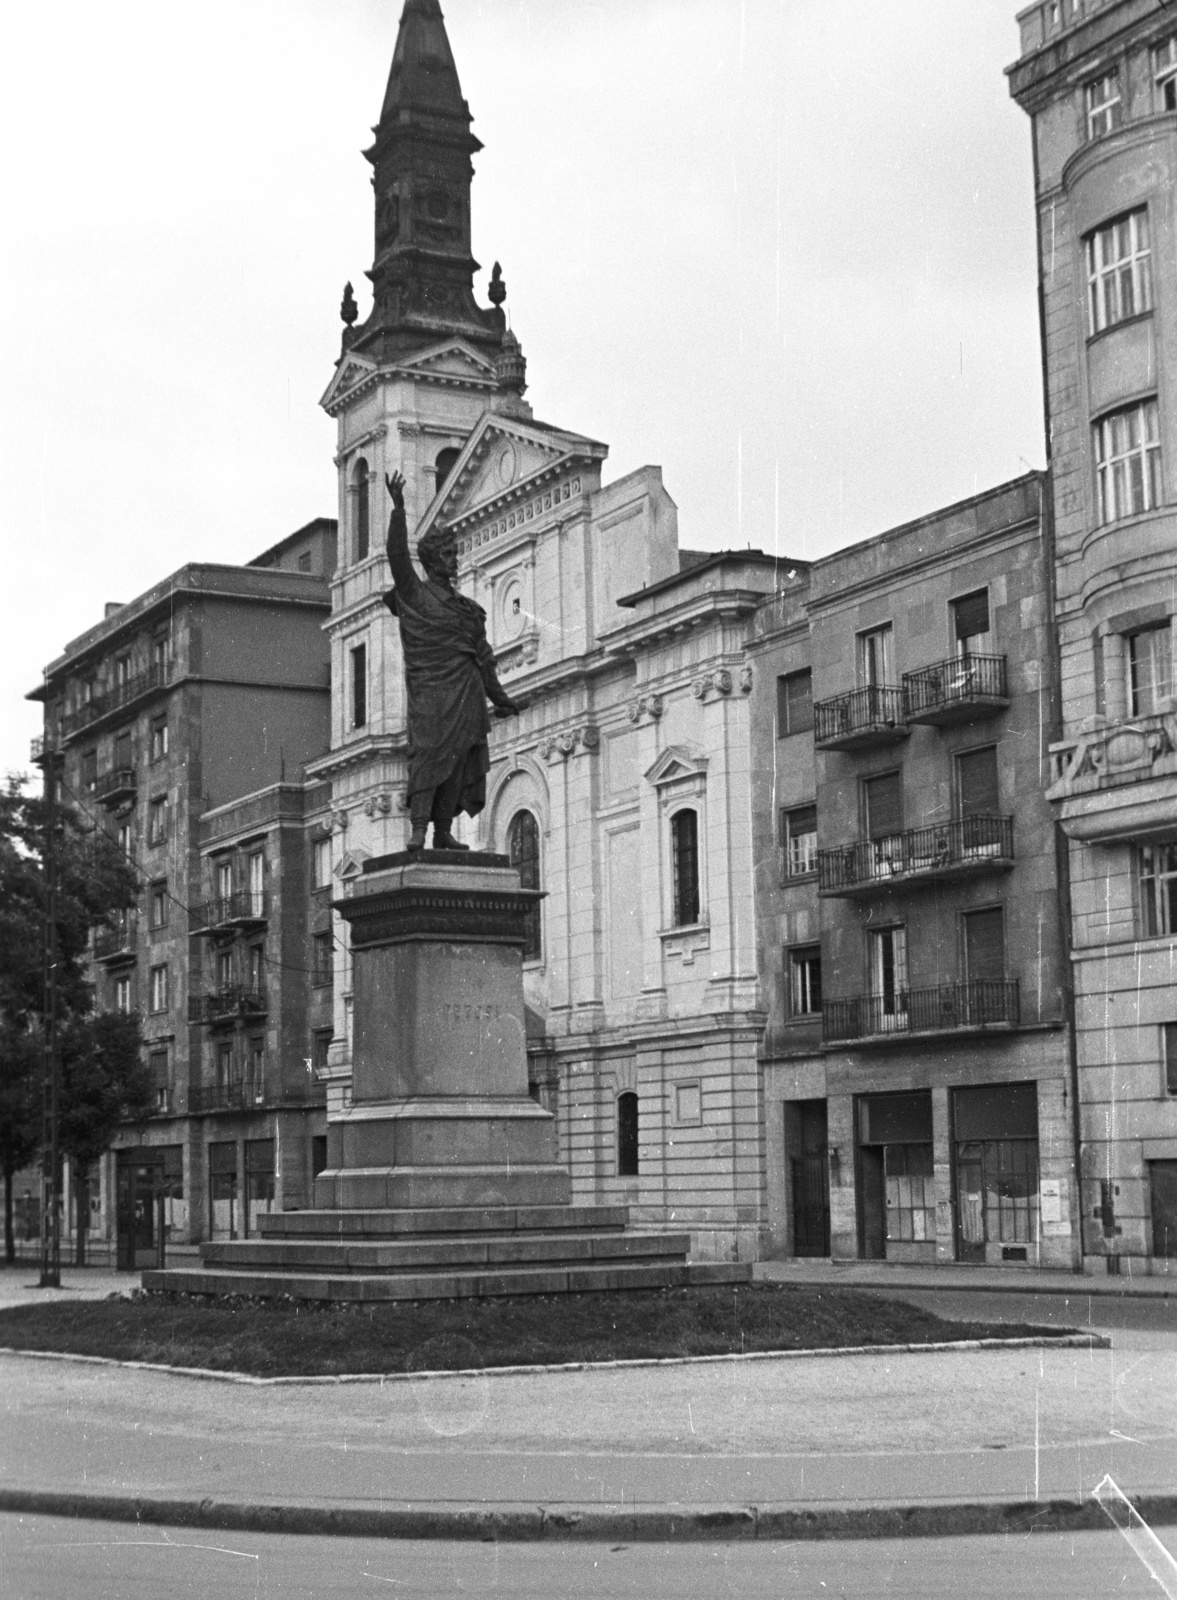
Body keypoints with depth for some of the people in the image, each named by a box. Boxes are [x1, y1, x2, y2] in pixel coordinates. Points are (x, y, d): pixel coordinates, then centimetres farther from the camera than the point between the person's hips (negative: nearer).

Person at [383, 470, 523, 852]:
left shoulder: (465, 608, 21)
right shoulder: (414, 594, 5)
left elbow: (483, 656, 24)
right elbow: (397, 554, -9)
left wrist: (498, 697, 24)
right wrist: (398, 508, -18)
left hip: (466, 694, 6)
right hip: (430, 690, -6)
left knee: (458, 761, 1)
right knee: (428, 753, -13)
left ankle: (443, 831, 3)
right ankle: (418, 828, -16)